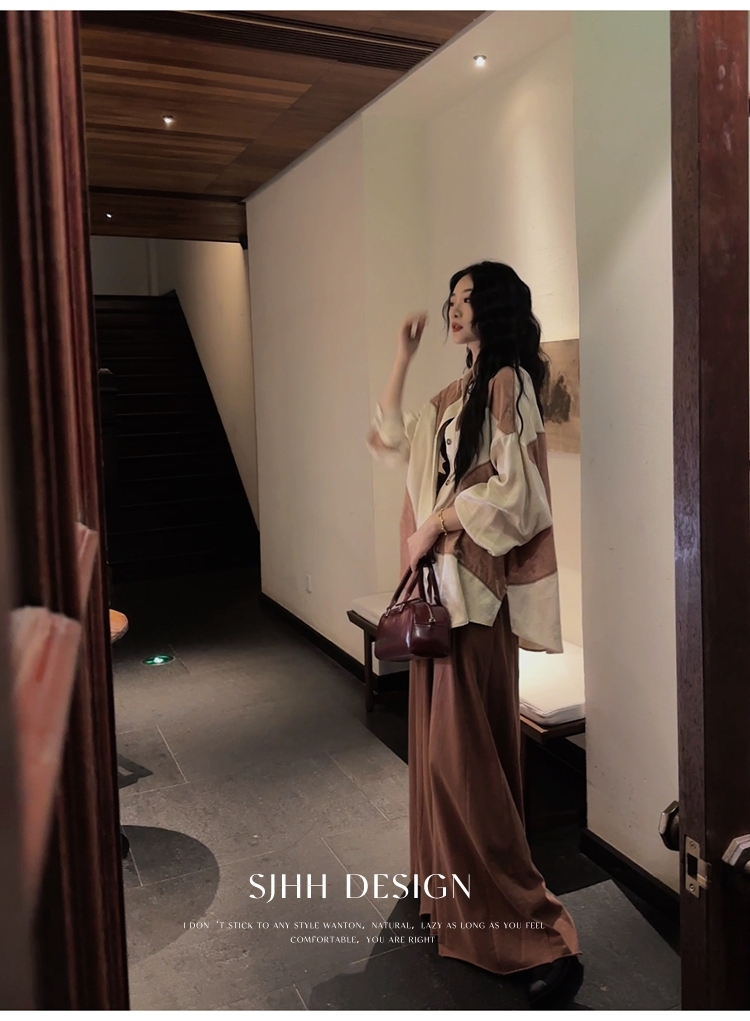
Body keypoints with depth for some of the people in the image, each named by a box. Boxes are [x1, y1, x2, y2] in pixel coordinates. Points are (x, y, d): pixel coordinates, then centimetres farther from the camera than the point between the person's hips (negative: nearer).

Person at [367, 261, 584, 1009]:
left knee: (465, 752, -10)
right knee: (439, 745, 14)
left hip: (477, 587, -9)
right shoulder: (456, 394, 16)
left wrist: (436, 523, -10)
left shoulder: (507, 383, -10)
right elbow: (391, 442, 24)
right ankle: (457, 897, 30)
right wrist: (401, 359, 19)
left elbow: (511, 490, -18)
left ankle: (537, 933, -1)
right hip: (439, 585, 9)